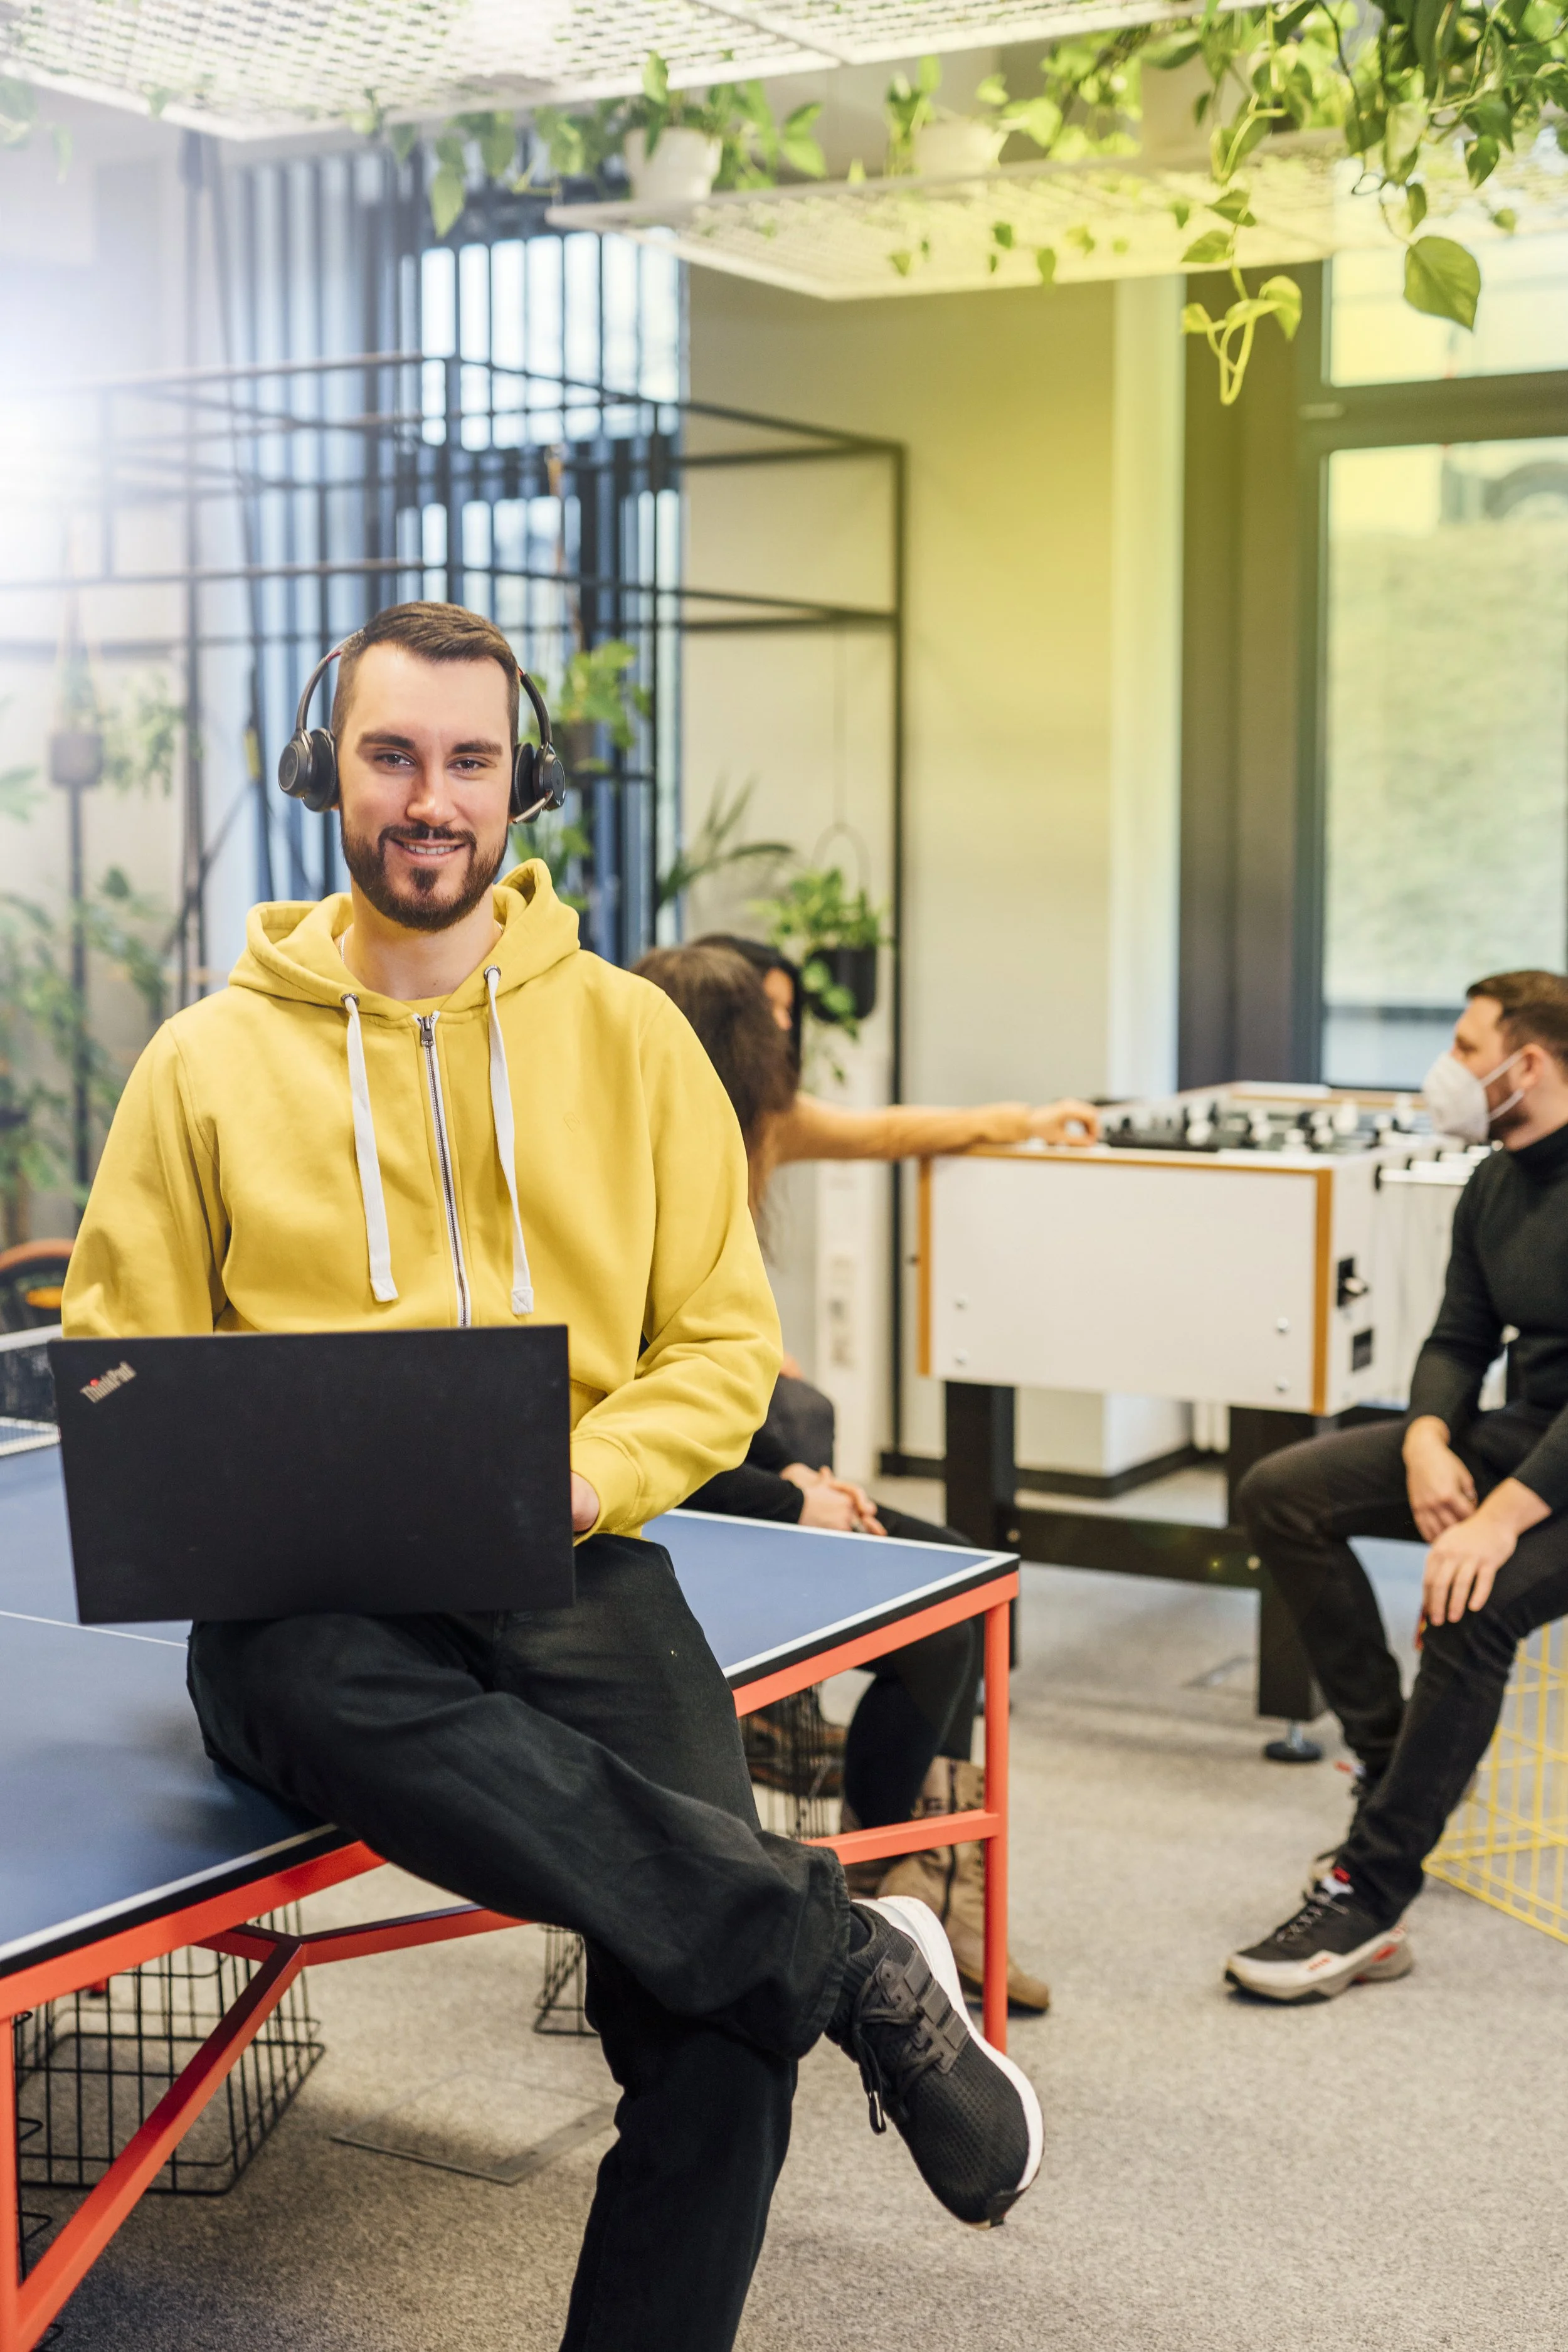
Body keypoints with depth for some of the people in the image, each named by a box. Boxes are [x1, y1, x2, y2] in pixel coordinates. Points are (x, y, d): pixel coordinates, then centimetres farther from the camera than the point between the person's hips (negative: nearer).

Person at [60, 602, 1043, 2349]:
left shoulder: (626, 1032, 11)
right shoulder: (208, 1059, 9)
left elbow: (724, 1342, 10)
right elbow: (120, 1372, 10)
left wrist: (583, 1478, -10)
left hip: (573, 1577, 1)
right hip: (305, 1598, 0)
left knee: (718, 2027, -23)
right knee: (316, 1694, -39)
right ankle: (854, 1959, -27)